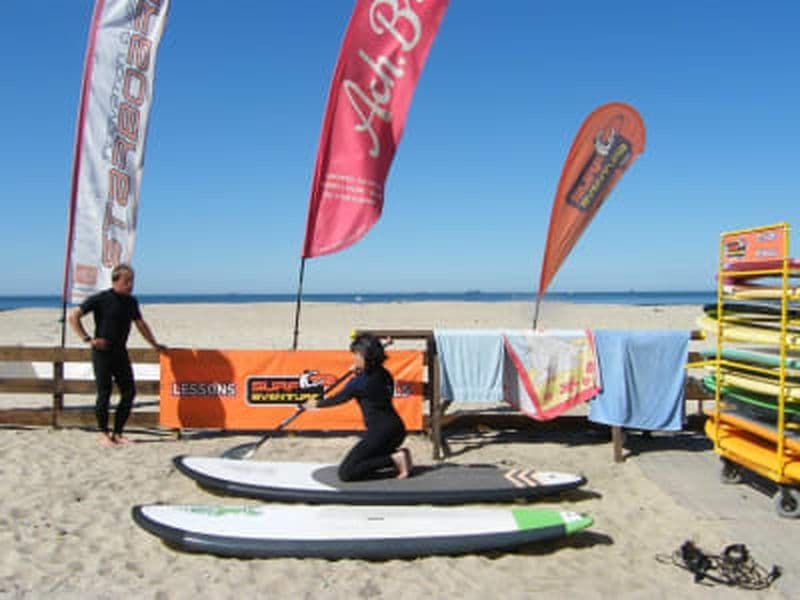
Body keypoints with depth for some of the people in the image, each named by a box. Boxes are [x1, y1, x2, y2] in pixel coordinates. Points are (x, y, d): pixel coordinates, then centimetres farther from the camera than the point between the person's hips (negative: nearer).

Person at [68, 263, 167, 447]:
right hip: (102, 352, -6)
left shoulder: (131, 301, 8)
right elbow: (73, 317, -8)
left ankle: (117, 433, 14)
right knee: (104, 394, -2)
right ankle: (104, 434, 13)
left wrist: (155, 344, 25)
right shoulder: (101, 299, -9)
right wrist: (88, 339, -13)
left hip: (120, 352, 6)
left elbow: (140, 324, 22)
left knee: (129, 392, 2)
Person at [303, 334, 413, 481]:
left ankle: (394, 458, -13)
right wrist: (359, 372, 19)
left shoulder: (360, 382, -13)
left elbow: (339, 399, 3)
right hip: (396, 427, 9)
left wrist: (316, 404, 18)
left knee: (345, 473, -8)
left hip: (380, 432, -9)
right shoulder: (384, 375, 9)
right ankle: (397, 454, 7)